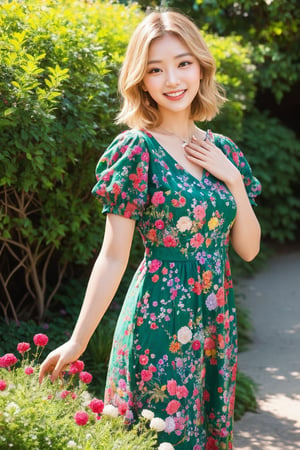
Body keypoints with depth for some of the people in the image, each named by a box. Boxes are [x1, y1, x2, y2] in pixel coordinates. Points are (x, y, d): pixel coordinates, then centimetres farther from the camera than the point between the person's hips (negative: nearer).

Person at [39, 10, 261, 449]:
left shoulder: (222, 150, 6)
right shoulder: (137, 150, -10)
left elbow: (248, 248, 7)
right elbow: (113, 257, -9)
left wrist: (233, 179, -6)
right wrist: (77, 342, -11)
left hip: (217, 322, 6)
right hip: (160, 319, -6)